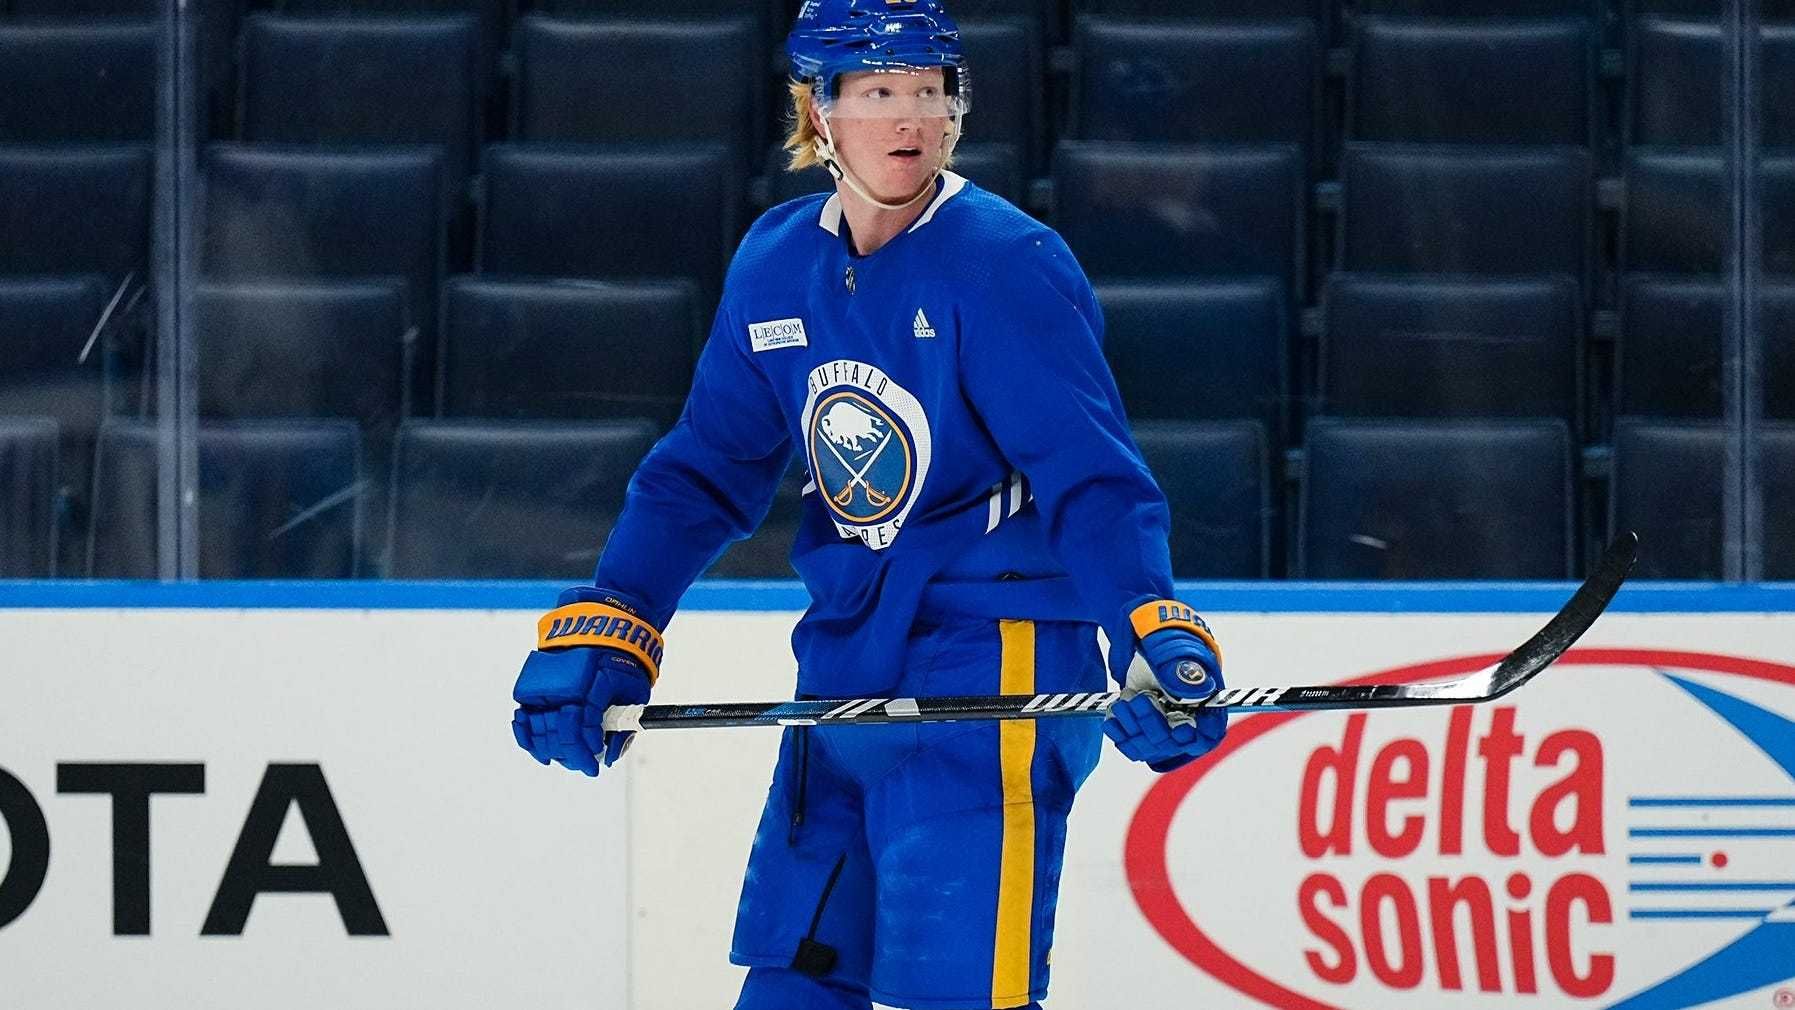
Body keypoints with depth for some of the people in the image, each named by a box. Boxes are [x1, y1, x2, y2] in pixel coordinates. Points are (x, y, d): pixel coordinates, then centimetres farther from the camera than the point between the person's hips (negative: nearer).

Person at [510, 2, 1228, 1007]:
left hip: (996, 660, -7)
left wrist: (1156, 636, -34)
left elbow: (1093, 480, -20)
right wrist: (601, 631, 4)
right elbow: (707, 471, 13)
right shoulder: (776, 266, 5)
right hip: (846, 658, 7)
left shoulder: (1007, 264, -14)